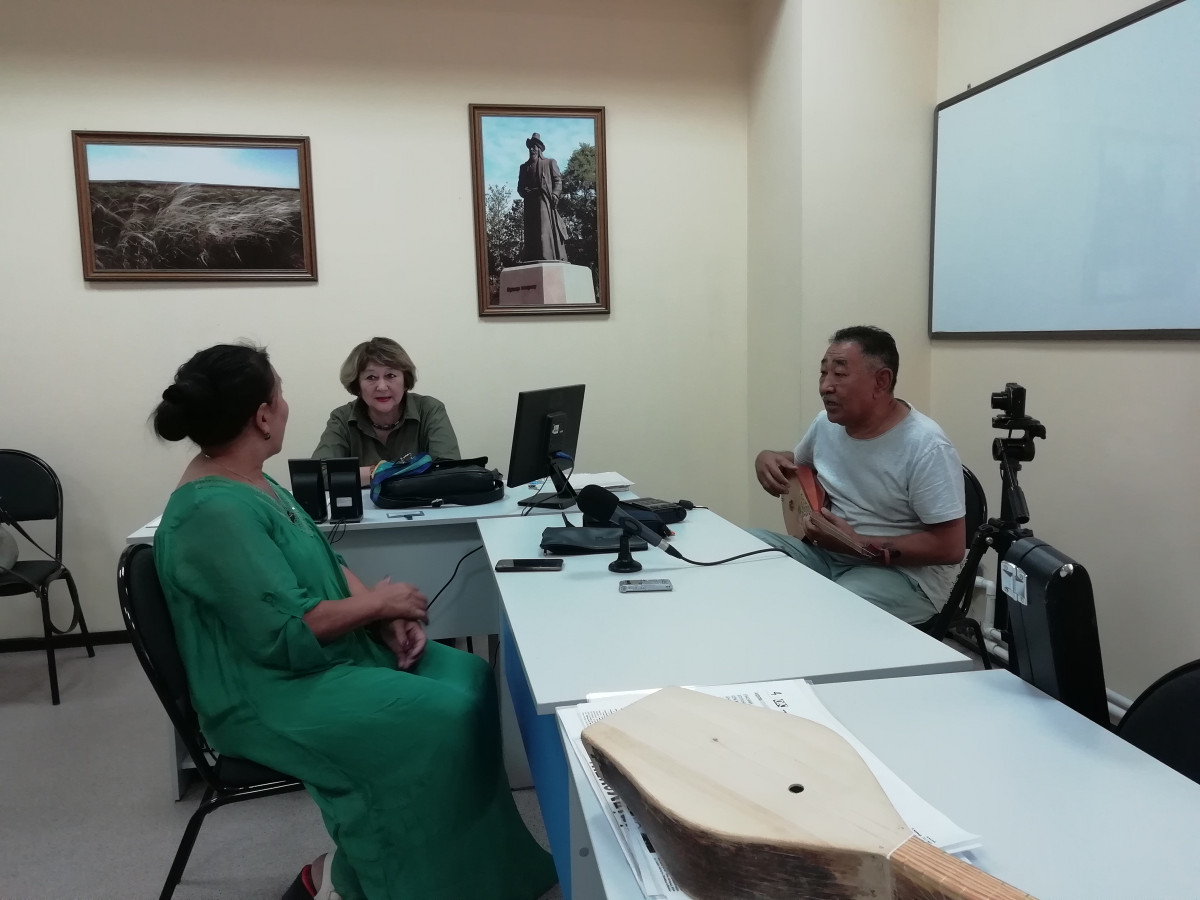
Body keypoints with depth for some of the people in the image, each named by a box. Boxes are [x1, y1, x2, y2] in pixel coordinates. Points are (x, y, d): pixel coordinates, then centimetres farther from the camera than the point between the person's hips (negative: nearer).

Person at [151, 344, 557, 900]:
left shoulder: (249, 483, 8)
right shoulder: (214, 512, -24)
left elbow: (322, 563, 12)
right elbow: (288, 632, -27)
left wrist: (386, 618, -4)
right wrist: (378, 602, -13)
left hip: (332, 653, 10)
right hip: (273, 694, -10)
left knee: (471, 679, -1)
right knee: (441, 719, -23)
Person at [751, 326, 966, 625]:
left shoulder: (926, 447, -19)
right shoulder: (826, 423, 2)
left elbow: (951, 547, -19)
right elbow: (796, 466, 23)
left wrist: (858, 543, -23)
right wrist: (768, 459, -1)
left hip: (903, 574, -7)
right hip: (826, 553, 7)